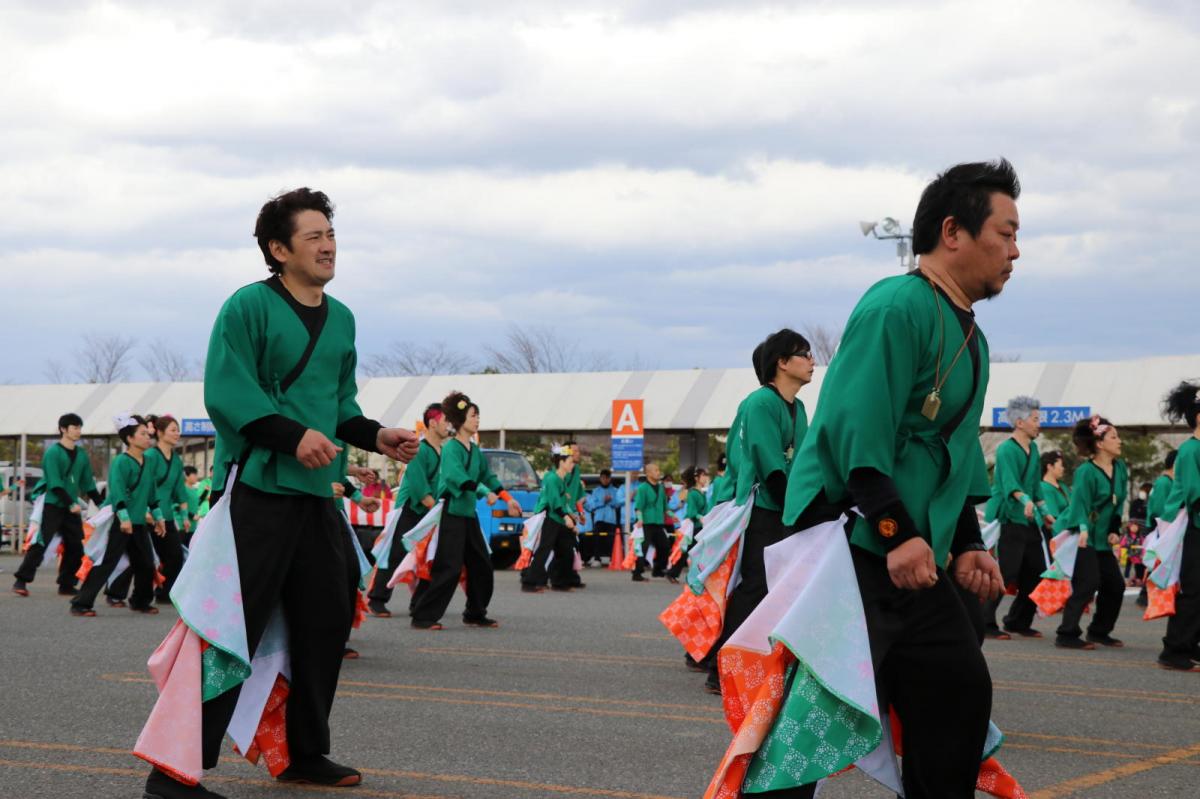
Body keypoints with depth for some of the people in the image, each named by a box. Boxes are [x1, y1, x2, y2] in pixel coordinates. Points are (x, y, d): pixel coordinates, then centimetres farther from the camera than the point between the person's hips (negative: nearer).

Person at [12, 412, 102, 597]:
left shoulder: (81, 455, 10)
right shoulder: (53, 452, -9)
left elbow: (89, 484, 15)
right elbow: (55, 484, -17)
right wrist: (71, 504, -24)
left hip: (72, 507, 6)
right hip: (51, 506, -6)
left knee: (75, 548, 4)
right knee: (40, 544, -11)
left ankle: (66, 585, 14)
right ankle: (21, 581, -6)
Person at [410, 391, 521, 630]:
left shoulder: (475, 450, 15)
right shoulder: (451, 448, -11)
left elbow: (488, 476, 22)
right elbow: (457, 476, -26)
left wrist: (509, 499, 18)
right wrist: (485, 492, -34)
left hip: (469, 514, 9)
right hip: (451, 514, -9)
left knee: (482, 566, 10)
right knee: (449, 568, -14)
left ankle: (475, 615, 22)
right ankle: (423, 617, -11)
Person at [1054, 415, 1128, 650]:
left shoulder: (1120, 468, 8)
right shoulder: (1086, 471, -15)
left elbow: (1119, 502, 14)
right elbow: (1080, 503, -24)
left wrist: (1115, 530, 4)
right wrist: (1083, 529, -39)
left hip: (1102, 539, 8)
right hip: (1081, 536, -8)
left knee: (1115, 585, 9)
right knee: (1087, 584, -16)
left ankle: (1099, 632, 24)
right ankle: (1067, 635, -12)